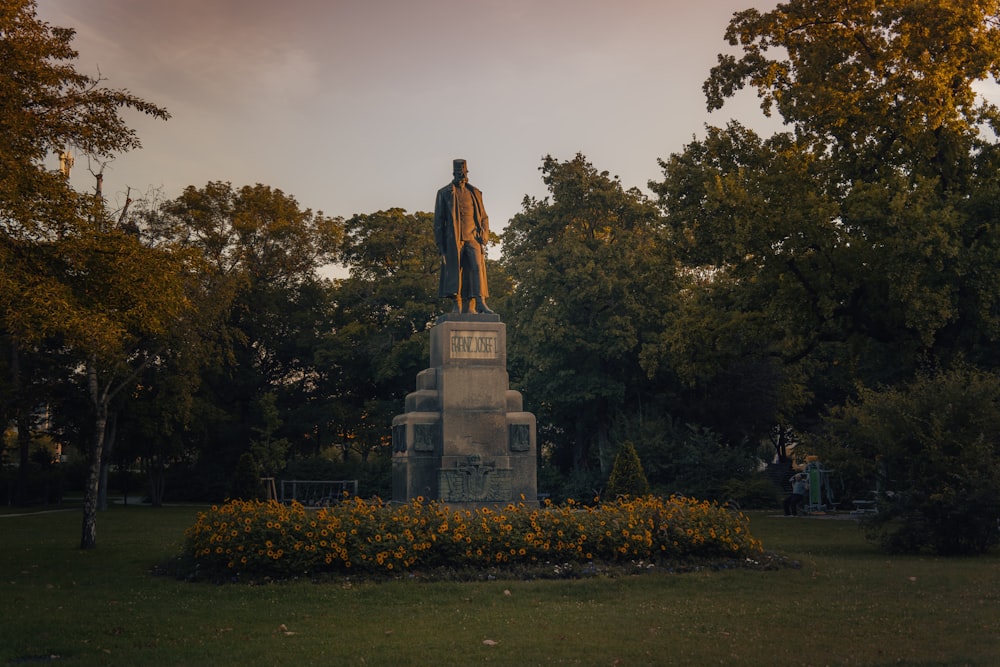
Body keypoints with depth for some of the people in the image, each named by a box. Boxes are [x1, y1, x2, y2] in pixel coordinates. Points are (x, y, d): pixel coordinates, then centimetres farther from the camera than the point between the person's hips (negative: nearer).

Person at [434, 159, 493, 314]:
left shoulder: (475, 193, 17)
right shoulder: (444, 193, 9)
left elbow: (483, 217, 18)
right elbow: (438, 220, 8)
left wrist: (484, 235, 1)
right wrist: (440, 243, 1)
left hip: (473, 237, 2)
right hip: (454, 239, -2)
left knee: (477, 267, -11)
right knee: (454, 270, -4)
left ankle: (480, 302, -17)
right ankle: (458, 305, -2)